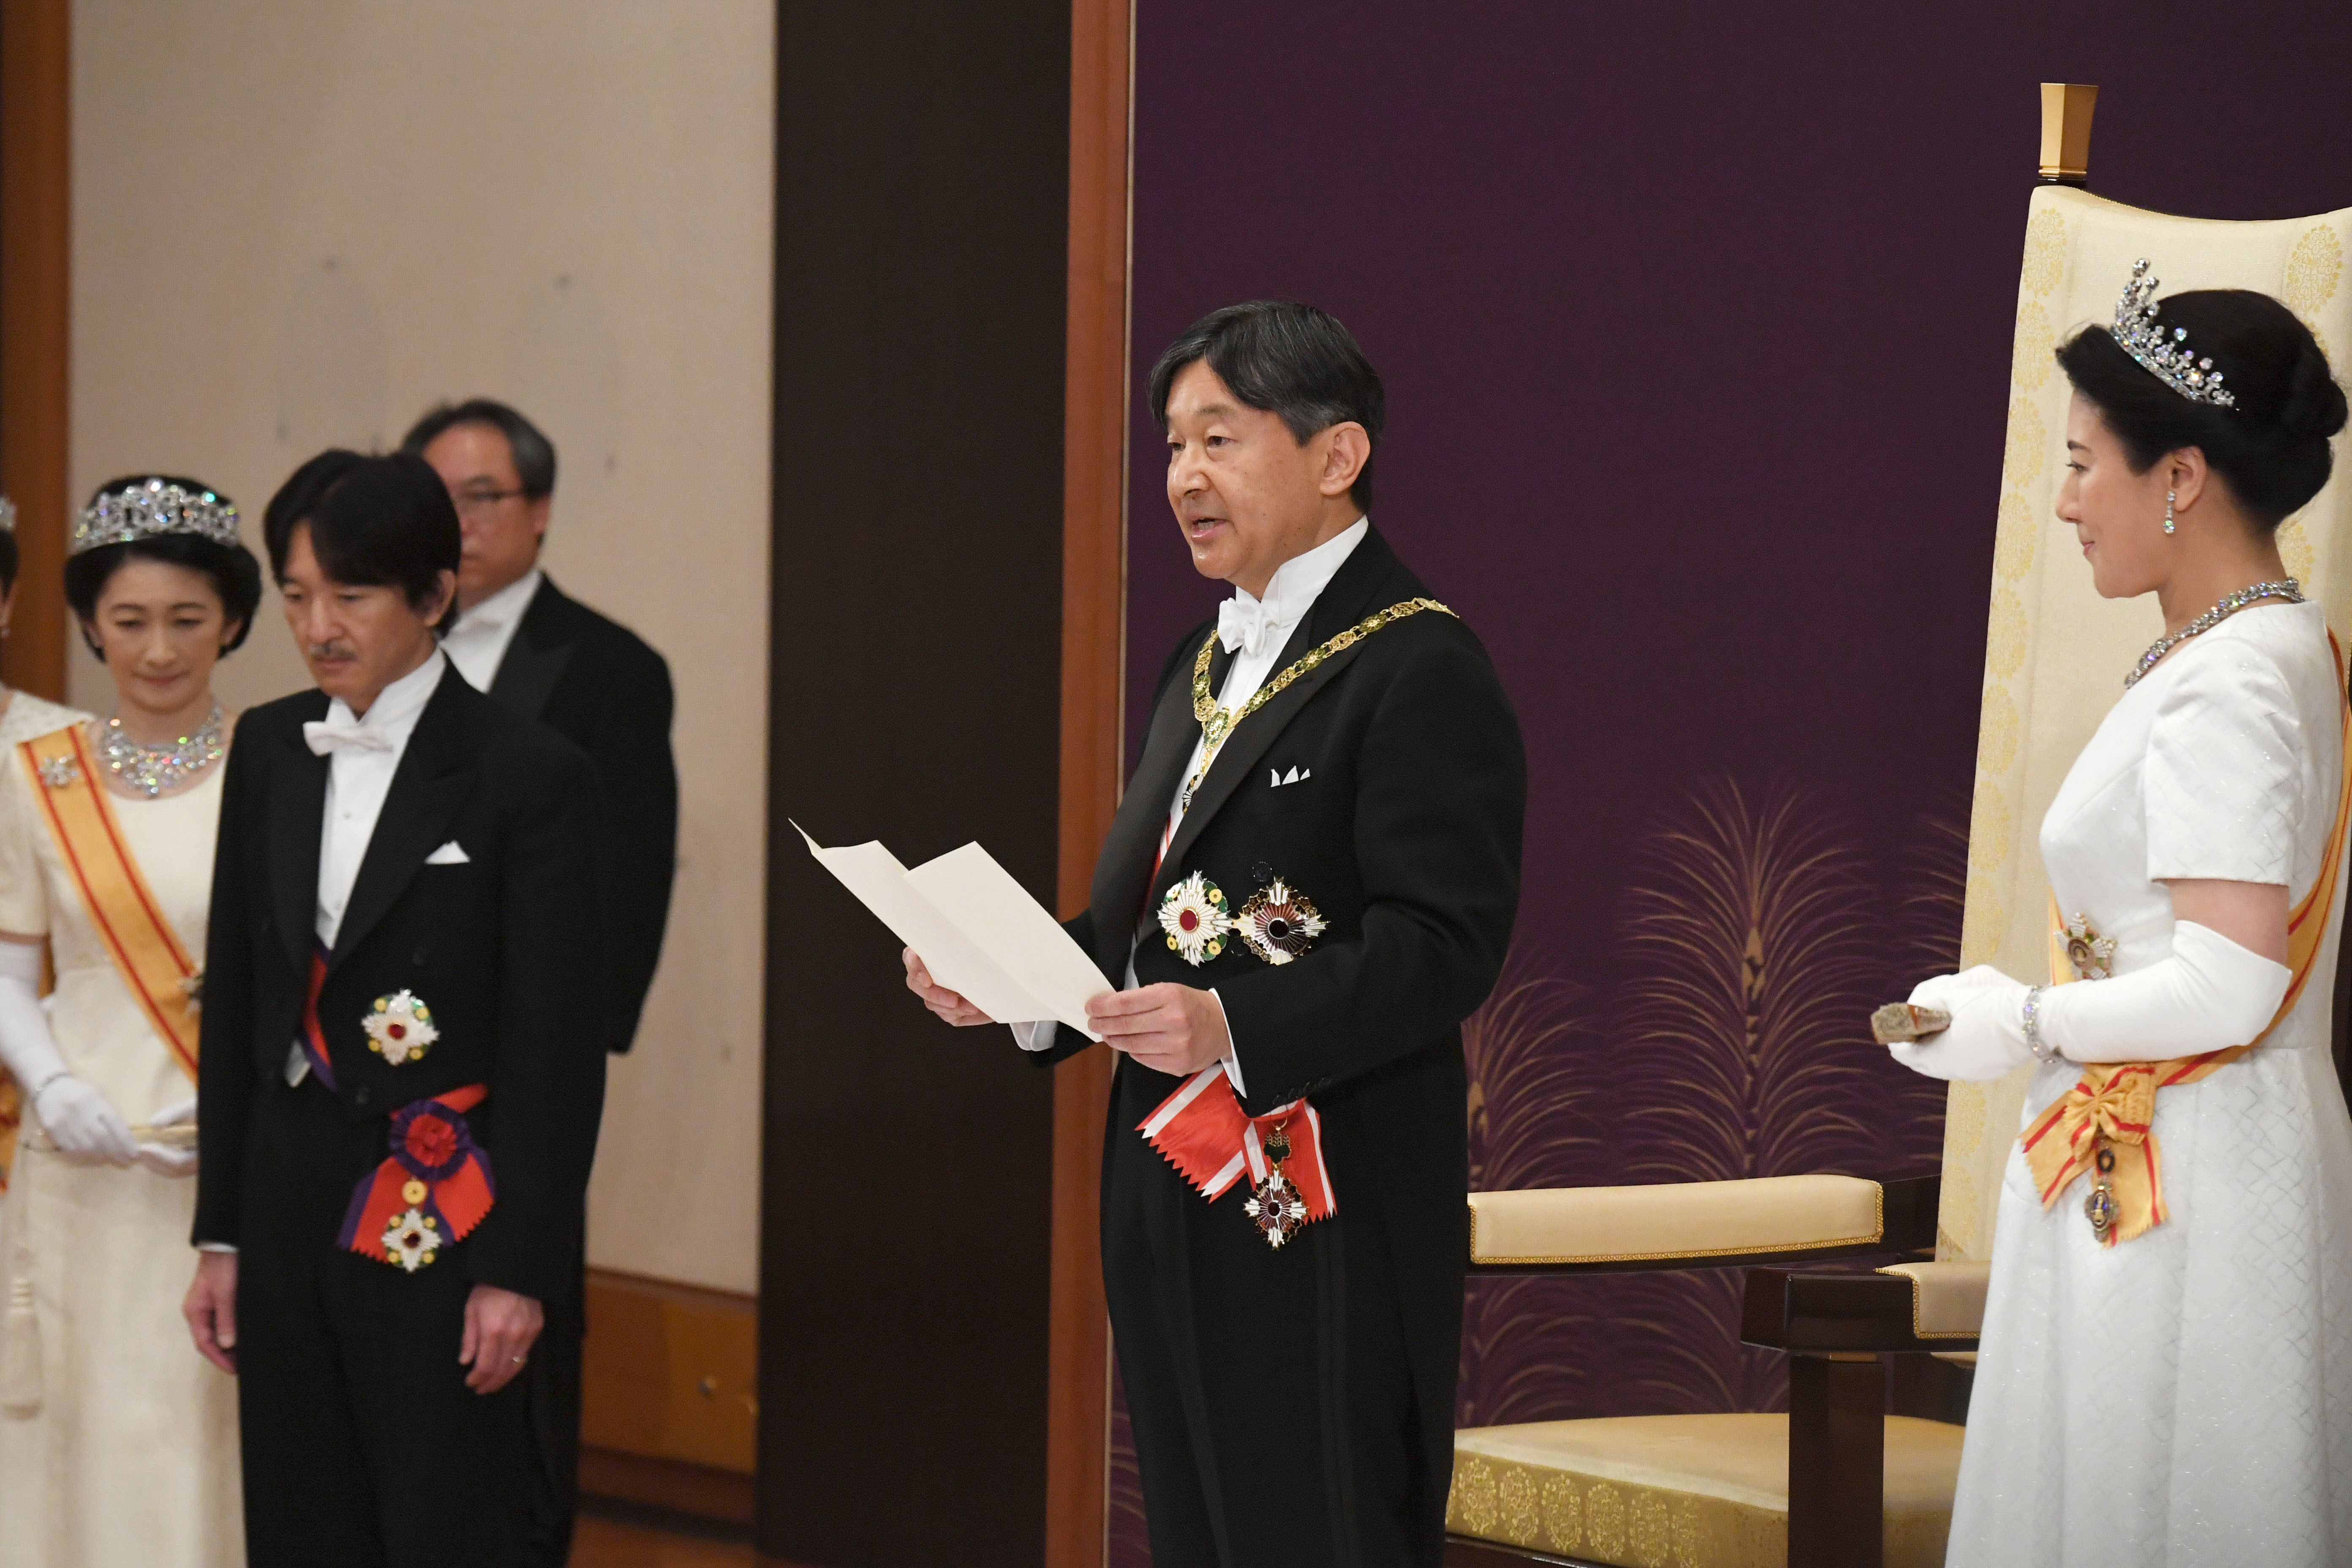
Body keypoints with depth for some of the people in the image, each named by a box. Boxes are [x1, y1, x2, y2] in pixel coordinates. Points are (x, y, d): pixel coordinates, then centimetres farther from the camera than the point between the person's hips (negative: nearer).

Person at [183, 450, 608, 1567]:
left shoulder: (527, 773, -8)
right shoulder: (269, 750, 9)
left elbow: (557, 1042, -9)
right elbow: (234, 1001, 13)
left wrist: (521, 1268, -12)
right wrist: (222, 1234, 10)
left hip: (441, 1220, -6)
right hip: (292, 1212, 6)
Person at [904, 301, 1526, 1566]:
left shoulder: (1420, 670, -10)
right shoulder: (1205, 667, 20)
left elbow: (1441, 943, -19)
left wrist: (1234, 1029, -30)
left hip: (1322, 1223, -9)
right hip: (1173, 1200, 9)